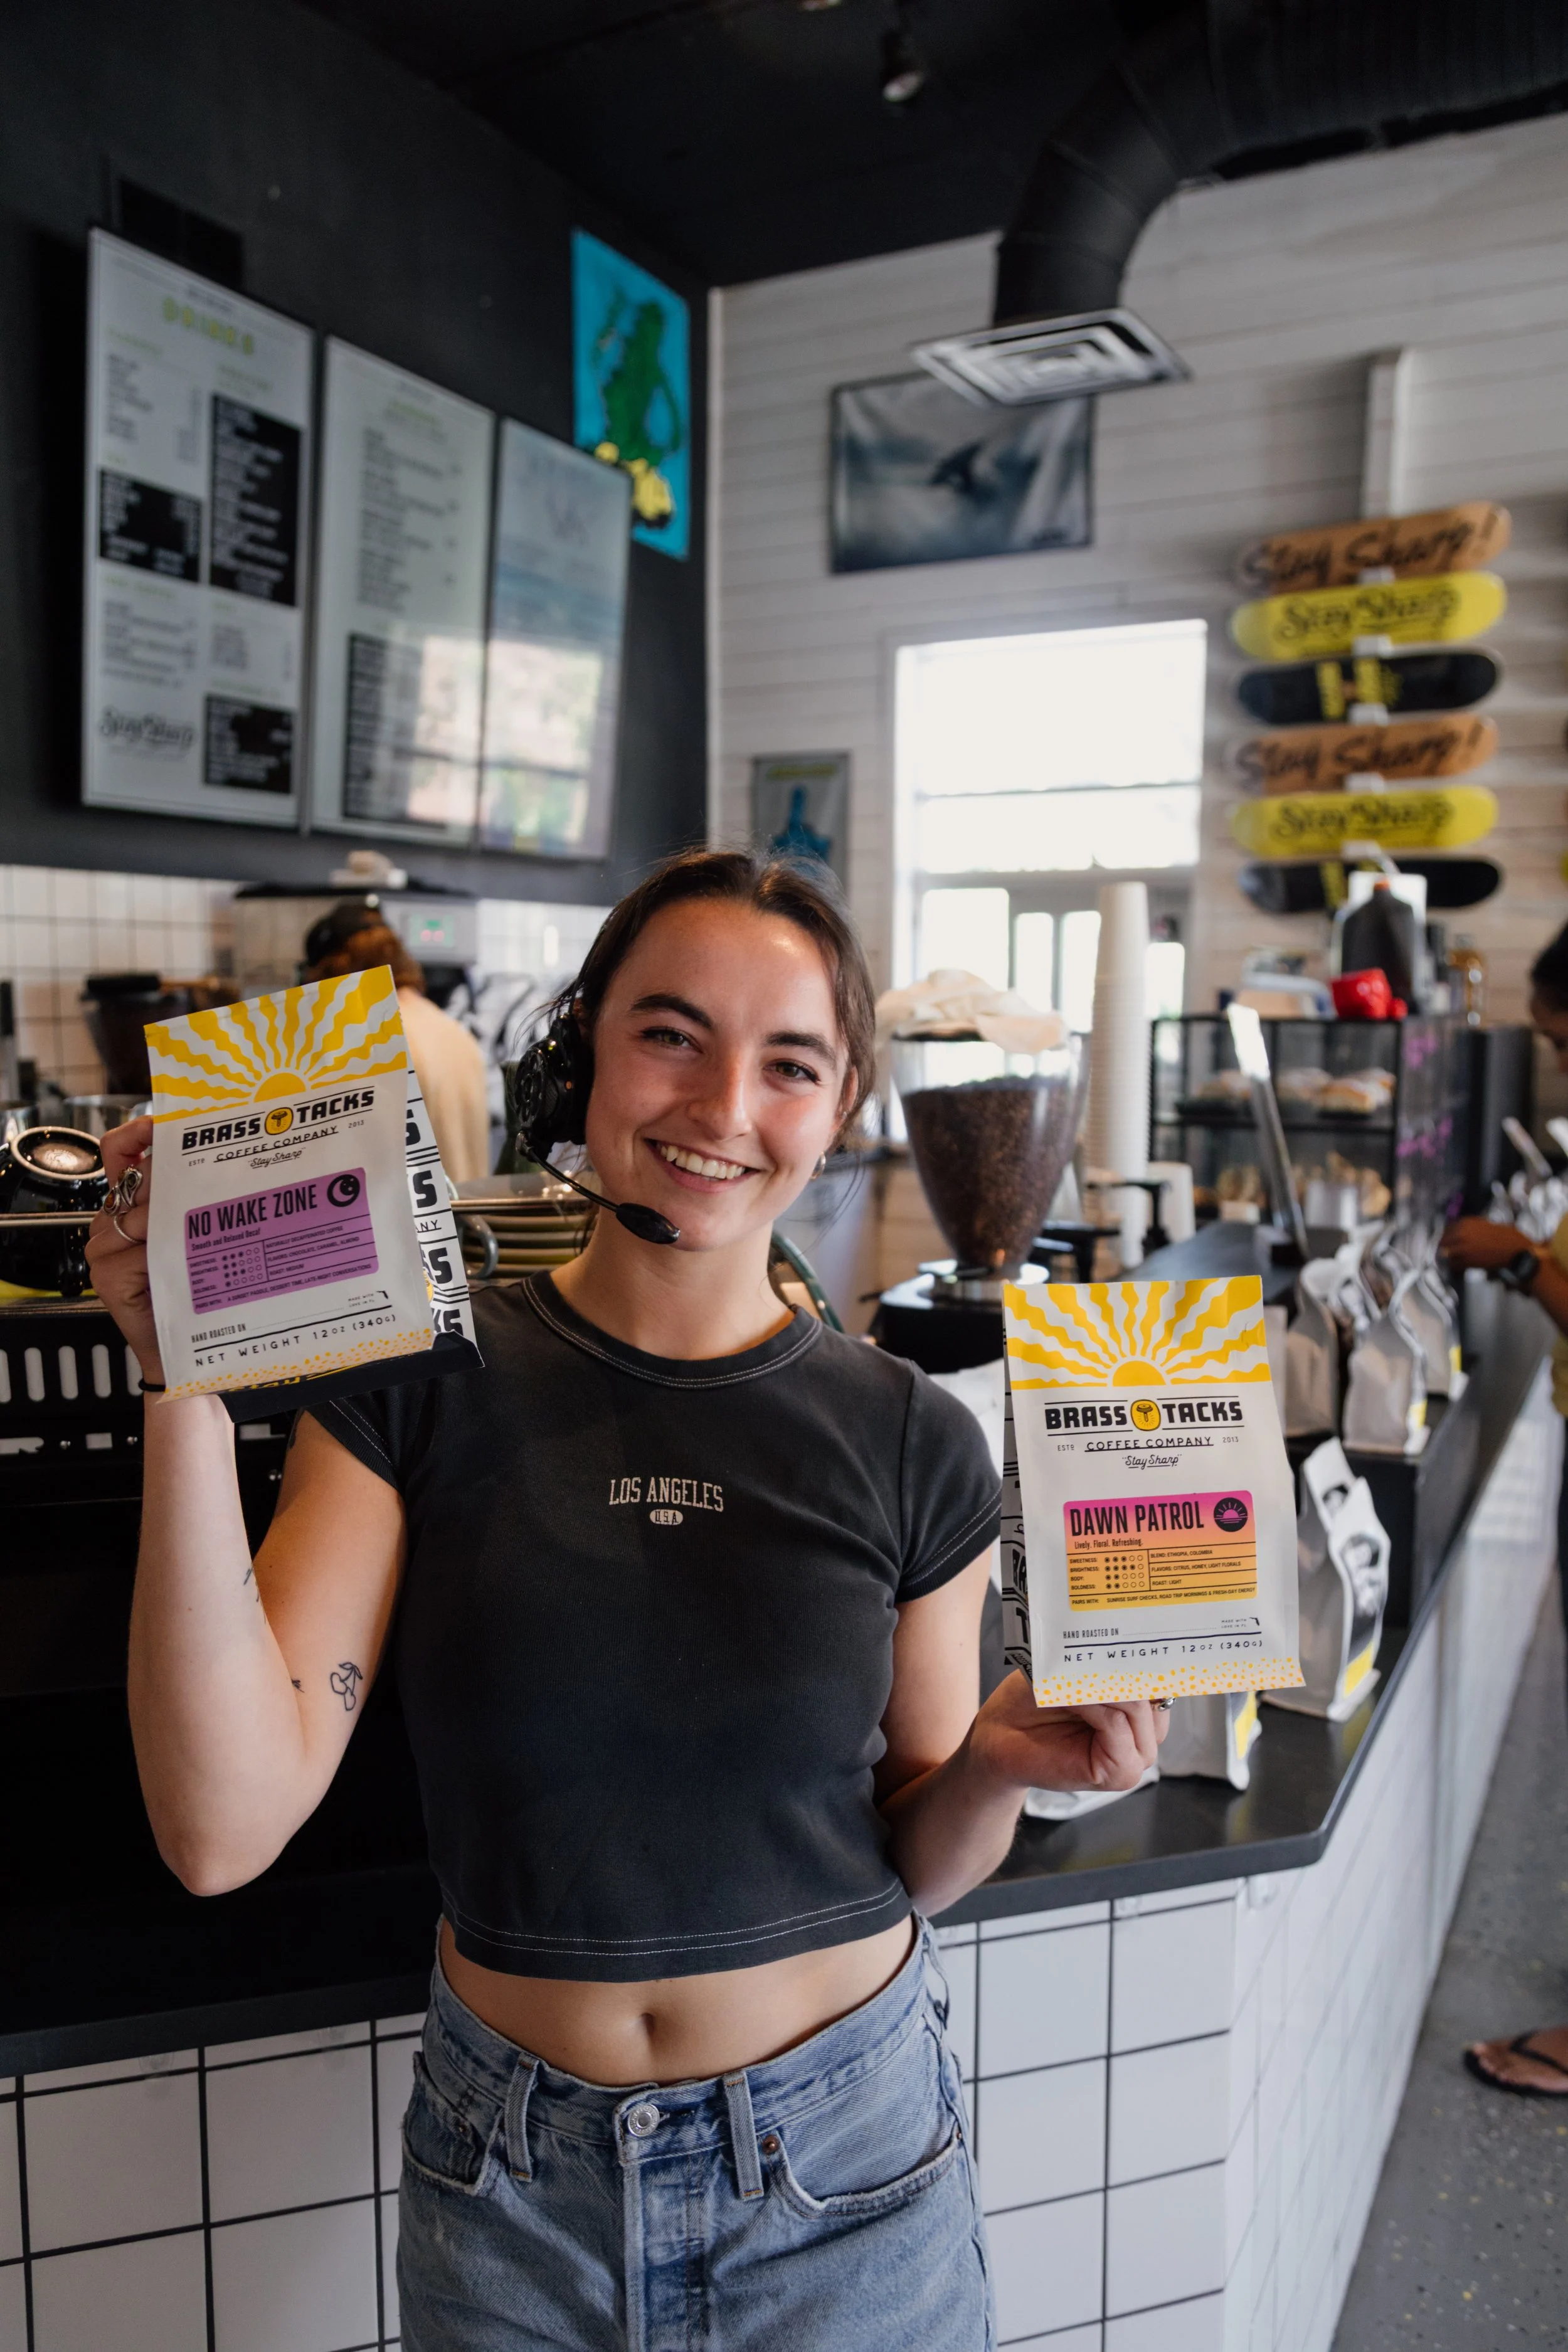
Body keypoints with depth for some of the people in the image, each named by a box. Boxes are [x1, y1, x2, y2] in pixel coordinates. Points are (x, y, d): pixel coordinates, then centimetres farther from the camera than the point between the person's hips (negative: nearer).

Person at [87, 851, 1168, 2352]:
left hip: (845, 2163, 1)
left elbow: (920, 1869, 1)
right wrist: (189, 1388, -27)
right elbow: (224, 1827, -21)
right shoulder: (423, 1383, -12)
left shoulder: (910, 1442, -9)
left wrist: (996, 1765, -21)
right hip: (512, 2173, 0)